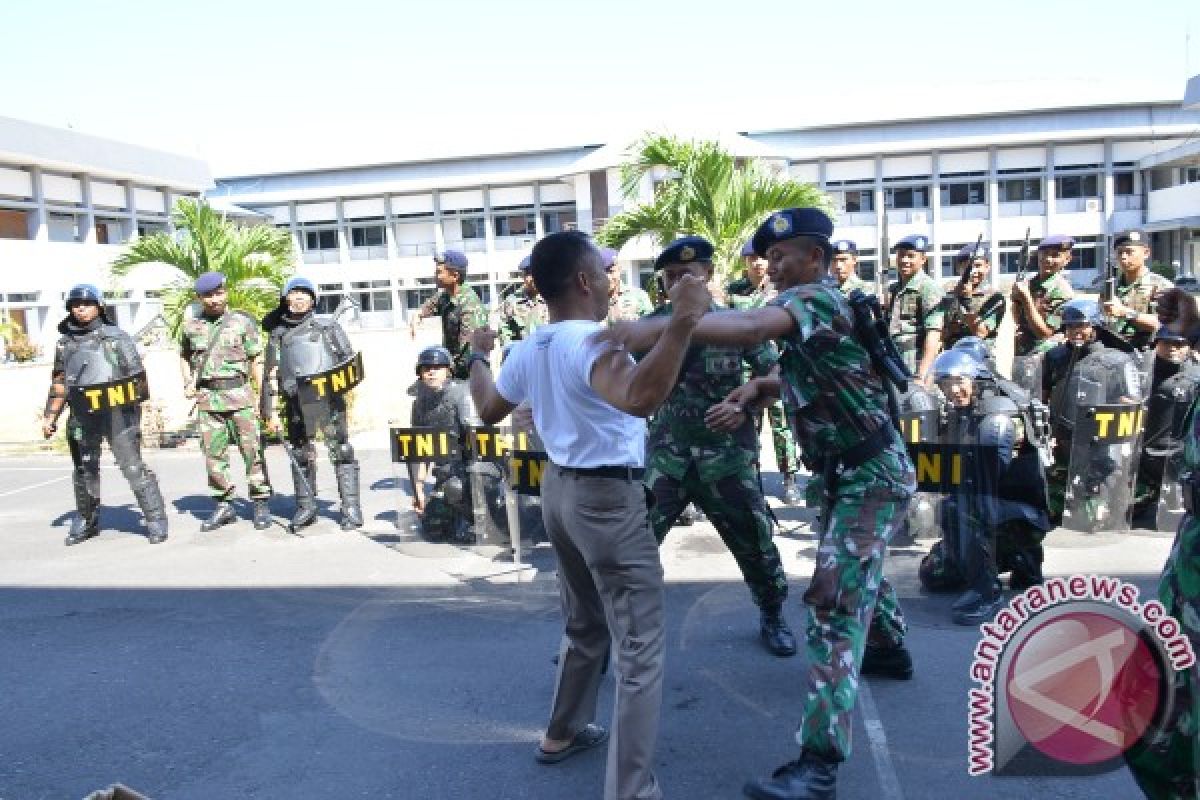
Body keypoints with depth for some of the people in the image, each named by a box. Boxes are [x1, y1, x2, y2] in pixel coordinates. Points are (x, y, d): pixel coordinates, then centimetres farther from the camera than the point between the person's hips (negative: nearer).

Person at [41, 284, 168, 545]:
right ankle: (86, 522, 29)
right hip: (82, 416, 5)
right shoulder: (65, 343, 13)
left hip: (117, 413, -5)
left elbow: (137, 376, -1)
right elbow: (59, 383, 19)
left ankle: (156, 520, -3)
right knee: (84, 472, 14)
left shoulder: (116, 337, 0)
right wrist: (50, 416, 15)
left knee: (133, 467, -9)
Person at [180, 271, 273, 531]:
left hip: (239, 394, -3)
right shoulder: (191, 326, 10)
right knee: (213, 454, 5)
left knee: (252, 450, -3)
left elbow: (256, 361, 1)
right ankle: (223, 506, 15)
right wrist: (187, 383, 10)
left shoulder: (243, 321, 1)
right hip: (207, 399, 3)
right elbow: (184, 356, 26)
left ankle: (261, 504, 6)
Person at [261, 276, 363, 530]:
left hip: (329, 400, -2)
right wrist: (270, 412, 11)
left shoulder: (329, 327, 13)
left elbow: (349, 358, 10)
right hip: (296, 404, 2)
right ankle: (306, 507, 15)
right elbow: (270, 376, 16)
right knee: (301, 456, 6)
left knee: (341, 452, -7)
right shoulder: (278, 335, 18)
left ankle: (351, 508, -6)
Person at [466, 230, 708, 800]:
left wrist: (478, 356, 36)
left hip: (560, 489, 9)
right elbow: (640, 398, -42)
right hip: (608, 497, -9)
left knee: (584, 624, 27)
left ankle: (563, 732, 43)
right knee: (639, 648, -1)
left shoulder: (527, 349, 4)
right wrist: (682, 323, -45)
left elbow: (489, 410, 20)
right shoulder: (593, 341, -22)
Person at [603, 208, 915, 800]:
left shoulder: (816, 297, -22)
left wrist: (658, 326, -53)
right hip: (855, 471, 11)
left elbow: (750, 328, -44)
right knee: (859, 568, 30)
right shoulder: (808, 306, 10)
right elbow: (806, 374, 18)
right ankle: (890, 651, 56)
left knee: (835, 604, -16)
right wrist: (759, 386, -2)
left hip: (872, 476, -11)